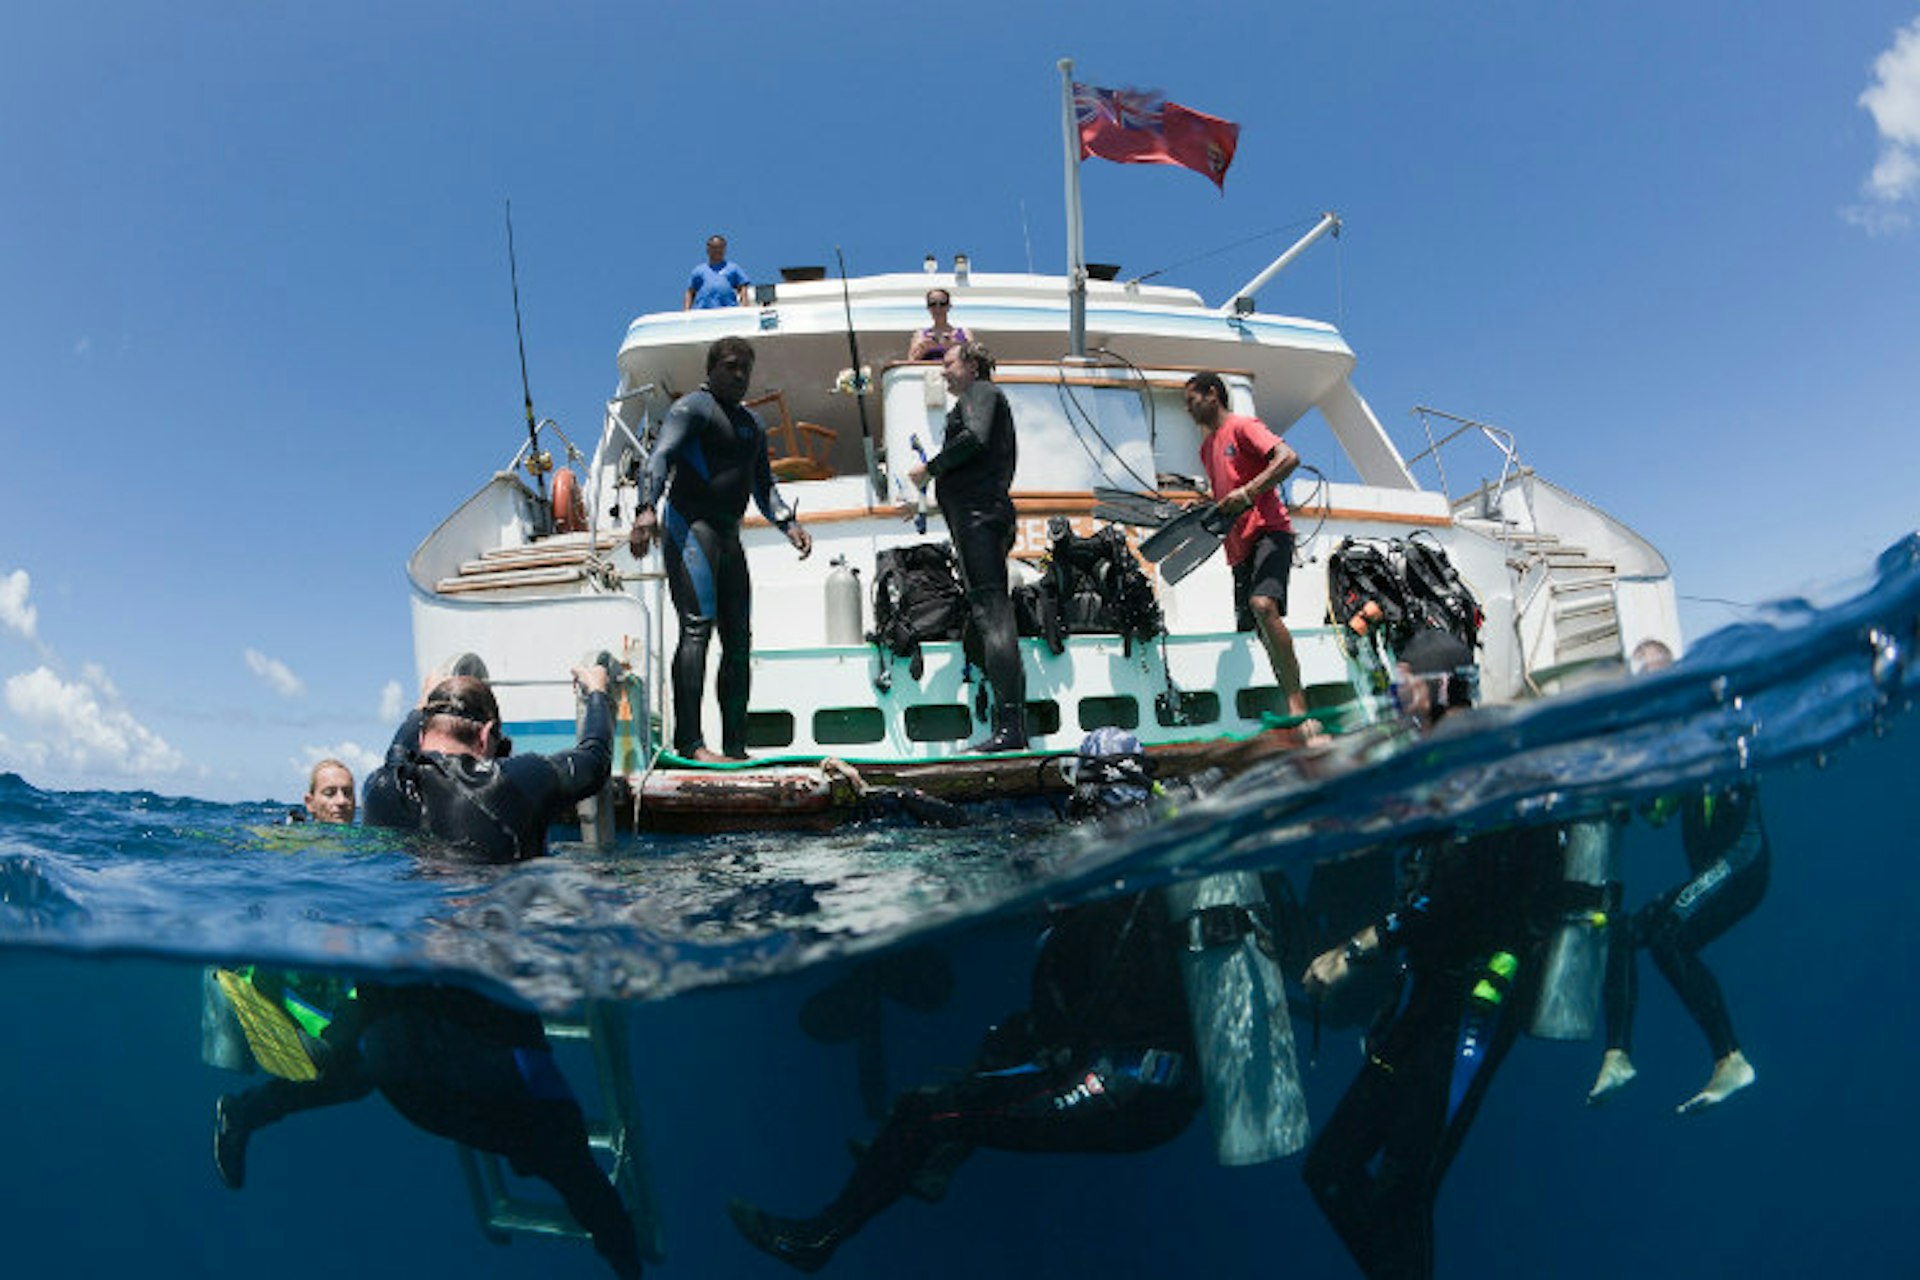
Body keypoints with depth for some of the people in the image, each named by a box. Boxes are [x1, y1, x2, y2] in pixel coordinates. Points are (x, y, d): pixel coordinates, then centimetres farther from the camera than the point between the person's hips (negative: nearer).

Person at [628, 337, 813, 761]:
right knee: (698, 626, -19)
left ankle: (735, 747, 9)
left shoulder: (752, 425, 24)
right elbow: (659, 457, -14)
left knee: (739, 638, 5)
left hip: (729, 535, 8)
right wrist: (646, 510, -30)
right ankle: (688, 742, -22)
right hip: (689, 526, -8)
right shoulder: (693, 407, 0)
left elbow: (764, 487, 25)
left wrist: (788, 523, 7)